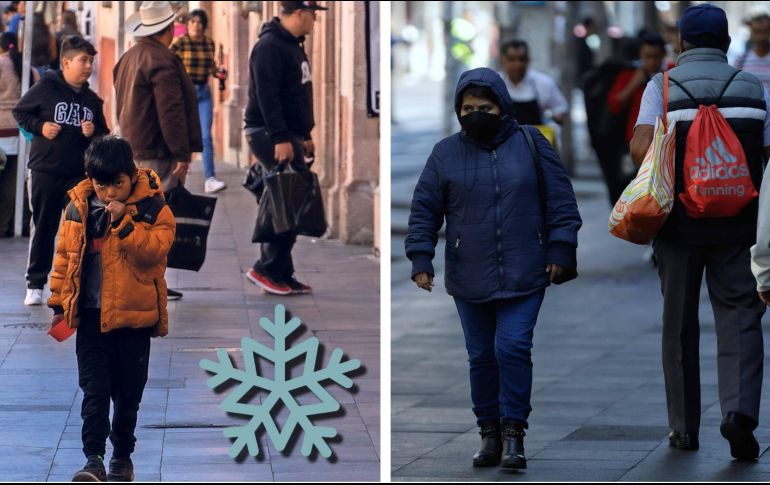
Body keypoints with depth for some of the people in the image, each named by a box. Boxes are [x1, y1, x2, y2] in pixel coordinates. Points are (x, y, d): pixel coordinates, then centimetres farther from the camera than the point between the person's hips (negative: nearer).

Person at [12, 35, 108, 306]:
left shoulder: (92, 100, 10)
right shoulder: (46, 88, -4)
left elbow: (103, 134, 18)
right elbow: (20, 113, 3)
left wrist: (93, 133, -4)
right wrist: (39, 127, -11)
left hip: (80, 174, 4)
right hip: (46, 170, -3)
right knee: (44, 228, 3)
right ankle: (35, 284, 10)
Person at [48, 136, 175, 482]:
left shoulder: (151, 207, -6)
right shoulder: (78, 208, 2)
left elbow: (154, 250, -19)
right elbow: (65, 256, 10)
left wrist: (124, 221, -26)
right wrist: (59, 302, 10)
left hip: (133, 314, -1)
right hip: (90, 314, 1)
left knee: (128, 392, 10)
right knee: (94, 389, -5)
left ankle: (123, 456, 25)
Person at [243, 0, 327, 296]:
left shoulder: (294, 45, 17)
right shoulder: (270, 46, -15)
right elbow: (267, 96, -22)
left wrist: (305, 135, 24)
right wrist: (280, 138, -25)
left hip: (288, 135, 10)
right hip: (268, 134, -10)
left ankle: (282, 274, 11)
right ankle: (267, 269, -9)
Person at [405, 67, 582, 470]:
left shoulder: (531, 144, 2)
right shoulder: (446, 154, 4)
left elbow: (560, 201, 4)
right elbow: (424, 211, 7)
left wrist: (560, 251, -2)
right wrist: (421, 260, -1)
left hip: (523, 278, -2)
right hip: (469, 281, 2)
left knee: (513, 349, -11)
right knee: (481, 356, 7)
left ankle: (513, 433, -5)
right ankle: (489, 433, 17)